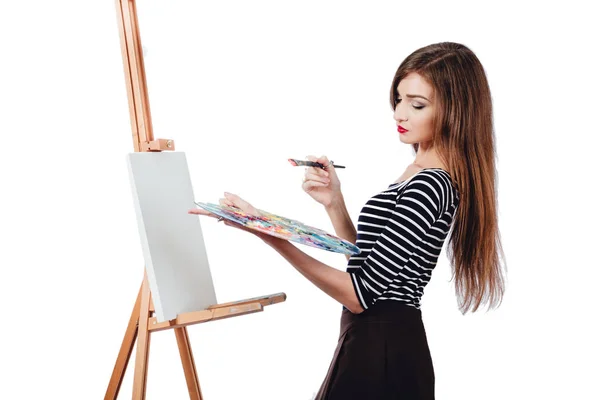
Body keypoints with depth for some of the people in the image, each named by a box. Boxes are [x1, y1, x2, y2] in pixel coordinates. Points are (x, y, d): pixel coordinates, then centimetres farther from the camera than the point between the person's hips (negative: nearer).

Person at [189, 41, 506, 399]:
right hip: (394, 344, 9)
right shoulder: (427, 178, 9)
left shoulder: (427, 187, -22)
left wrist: (268, 234, -29)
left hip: (380, 354, -9)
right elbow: (368, 266, 11)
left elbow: (360, 294, -24)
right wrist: (334, 204, -2)